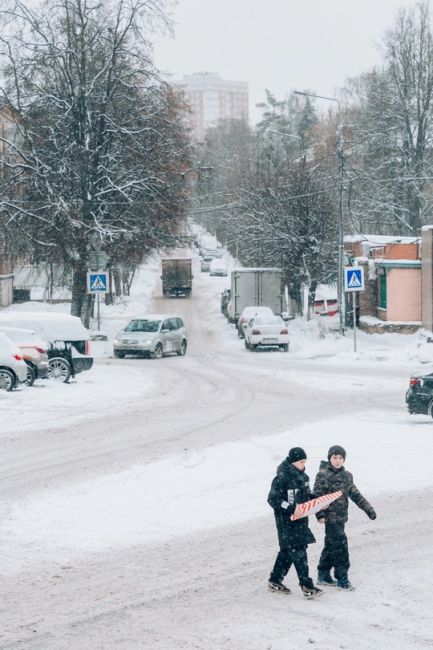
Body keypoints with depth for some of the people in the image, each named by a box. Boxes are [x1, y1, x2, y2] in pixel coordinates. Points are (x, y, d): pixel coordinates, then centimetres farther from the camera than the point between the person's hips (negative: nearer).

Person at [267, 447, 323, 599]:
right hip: (286, 521, -8)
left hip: (301, 519, 8)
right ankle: (307, 587, -9)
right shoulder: (282, 478, -17)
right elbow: (272, 499, -17)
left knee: (288, 551, 15)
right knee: (298, 552, -9)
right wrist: (290, 507, -27)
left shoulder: (302, 476, 8)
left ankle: (275, 581, 28)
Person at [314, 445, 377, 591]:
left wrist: (368, 509, 13)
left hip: (341, 517, 7)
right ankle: (342, 579, -2)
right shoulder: (323, 475, -11)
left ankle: (323, 575, 26)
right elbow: (317, 496, -14)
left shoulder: (347, 476, 10)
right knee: (340, 546, -9)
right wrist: (320, 514, -23)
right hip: (331, 517, -7)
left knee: (331, 545, 15)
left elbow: (355, 494, 16)